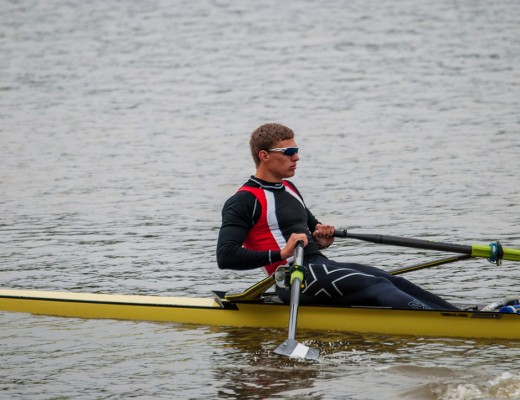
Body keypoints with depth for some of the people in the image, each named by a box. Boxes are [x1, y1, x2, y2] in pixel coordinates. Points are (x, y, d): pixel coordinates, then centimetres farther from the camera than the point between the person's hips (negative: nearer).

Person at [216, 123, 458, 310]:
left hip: (320, 264, 9)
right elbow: (225, 256, -18)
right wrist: (281, 254, -25)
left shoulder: (288, 189, 22)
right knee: (379, 287, -22)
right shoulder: (244, 201, -7)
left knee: (393, 282, -9)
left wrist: (321, 238, 10)